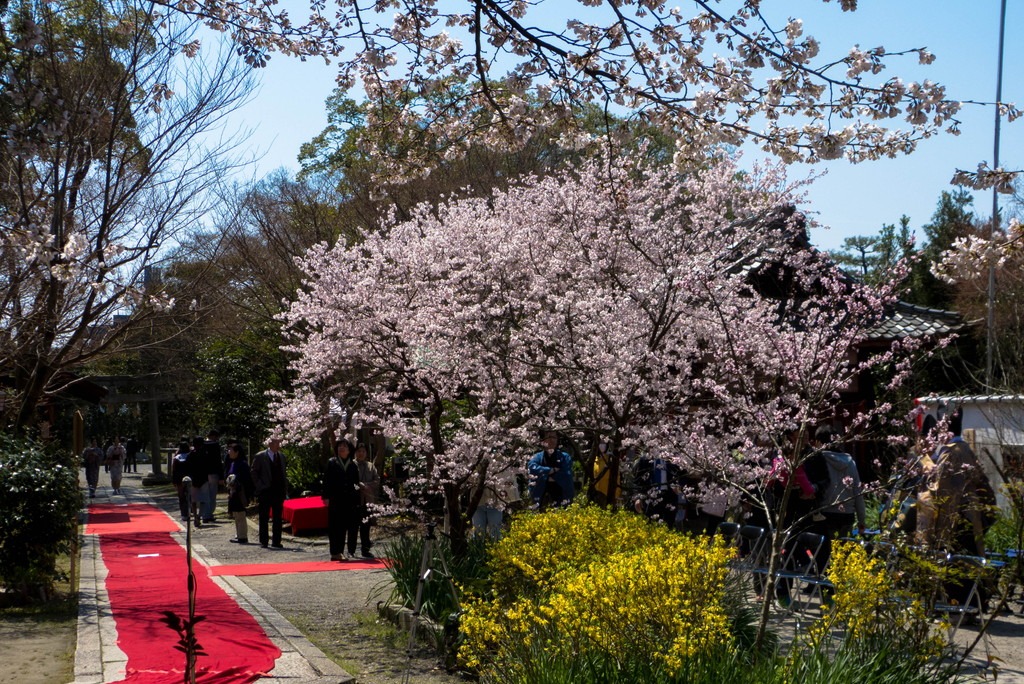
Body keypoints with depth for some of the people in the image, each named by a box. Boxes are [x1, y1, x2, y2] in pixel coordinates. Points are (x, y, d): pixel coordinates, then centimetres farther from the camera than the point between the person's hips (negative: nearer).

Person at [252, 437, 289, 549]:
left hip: (278, 491, 4)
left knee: (278, 518, 5)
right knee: (264, 518, 2)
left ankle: (276, 541, 10)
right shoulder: (260, 457, -3)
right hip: (265, 491, -4)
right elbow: (254, 473, -1)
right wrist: (259, 486, -9)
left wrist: (285, 489, 8)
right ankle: (264, 541, 9)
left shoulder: (281, 456, 12)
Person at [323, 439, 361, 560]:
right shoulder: (331, 463, 5)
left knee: (352, 527, 1)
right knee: (336, 526, -2)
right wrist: (326, 496, -7)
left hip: (350, 500, 2)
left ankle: (351, 551, 8)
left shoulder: (353, 465, 11)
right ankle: (336, 552, 1)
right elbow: (326, 481, 1)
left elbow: (356, 482, 13)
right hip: (336, 499, -2)